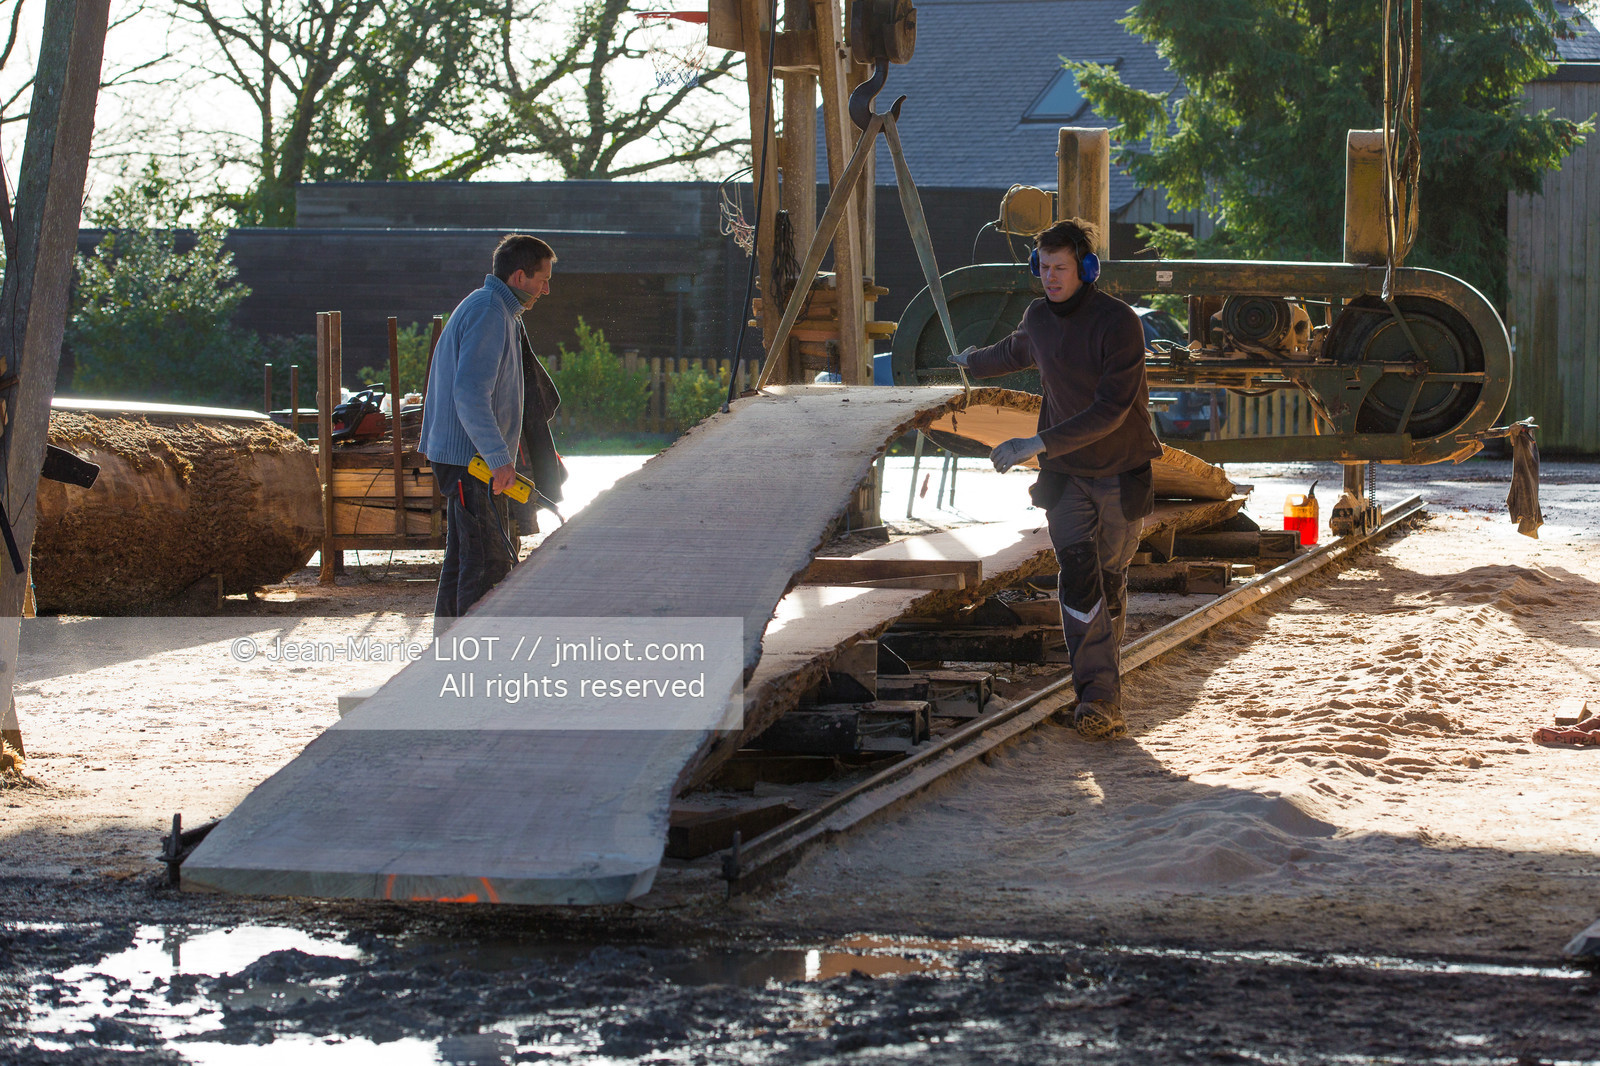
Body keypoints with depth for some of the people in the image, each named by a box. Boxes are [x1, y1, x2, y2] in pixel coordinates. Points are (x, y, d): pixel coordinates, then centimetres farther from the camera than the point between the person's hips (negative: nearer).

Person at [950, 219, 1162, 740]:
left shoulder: (1117, 322, -17)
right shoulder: (1039, 317, 3)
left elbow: (1112, 409, -24)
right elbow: (1015, 352, 29)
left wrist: (1040, 443, -28)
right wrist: (972, 361, 49)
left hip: (1121, 472, -3)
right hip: (1065, 472, 3)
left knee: (1110, 583, 4)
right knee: (1078, 571, -16)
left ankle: (1102, 697, 17)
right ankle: (1099, 697, -24)